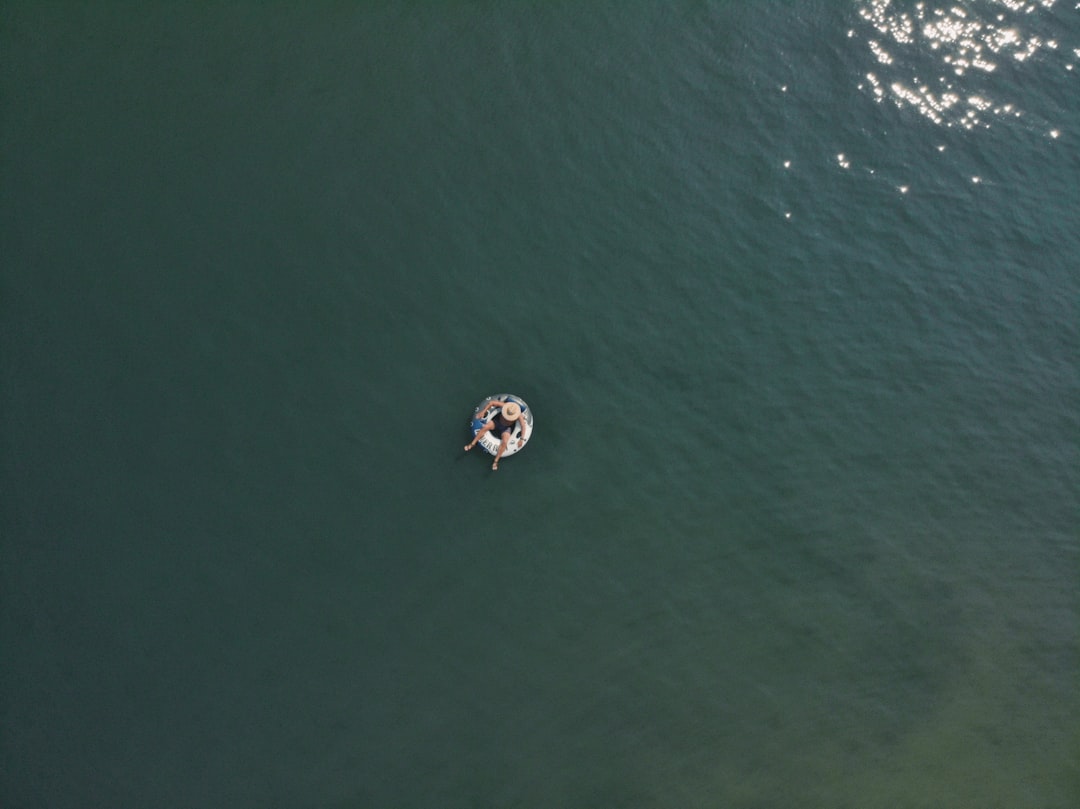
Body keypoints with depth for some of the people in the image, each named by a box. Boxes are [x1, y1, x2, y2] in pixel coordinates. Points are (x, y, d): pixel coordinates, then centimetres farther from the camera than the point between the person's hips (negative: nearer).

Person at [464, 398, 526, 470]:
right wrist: (483, 412, -14)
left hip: (506, 428, -2)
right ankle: (472, 444, -11)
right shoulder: (504, 405, -24)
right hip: (497, 421, 2)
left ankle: (496, 461, -18)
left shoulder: (519, 415, -27)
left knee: (504, 442, -31)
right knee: (485, 427, -28)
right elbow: (491, 402, -14)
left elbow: (523, 426, -21)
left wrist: (522, 439, -26)